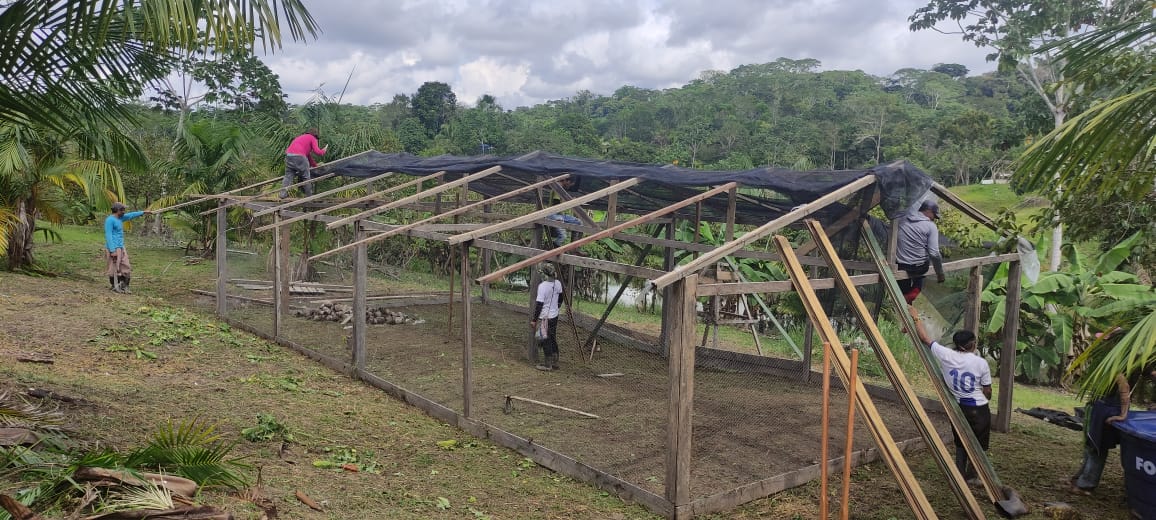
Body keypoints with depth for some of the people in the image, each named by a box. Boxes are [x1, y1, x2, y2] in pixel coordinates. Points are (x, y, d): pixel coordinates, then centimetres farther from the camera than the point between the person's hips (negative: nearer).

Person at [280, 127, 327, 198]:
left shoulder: (300, 137, 37)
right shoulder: (313, 138, 13)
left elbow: (308, 154, 42)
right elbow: (317, 151, 0)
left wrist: (315, 165, 47)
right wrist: (324, 151, 22)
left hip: (289, 155, 6)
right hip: (299, 156, -6)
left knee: (288, 175, 10)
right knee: (306, 177, 6)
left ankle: (283, 194, 0)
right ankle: (309, 195, 11)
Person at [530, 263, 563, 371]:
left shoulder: (543, 286, -22)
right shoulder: (558, 283, -1)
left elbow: (539, 304, -20)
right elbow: (560, 299, 14)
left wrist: (534, 319, -13)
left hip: (545, 317, -7)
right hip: (554, 316, 7)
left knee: (546, 341, 4)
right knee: (553, 339, 17)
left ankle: (548, 364, 12)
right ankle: (555, 362, 24)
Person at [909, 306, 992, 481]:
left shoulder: (947, 356, -9)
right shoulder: (981, 363, -14)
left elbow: (925, 338, -1)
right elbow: (987, 392, -6)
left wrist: (916, 318, 8)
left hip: (958, 407, 3)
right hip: (978, 409, -3)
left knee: (960, 443, 17)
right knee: (978, 445, 10)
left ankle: (960, 475, 17)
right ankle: (971, 476, 11)